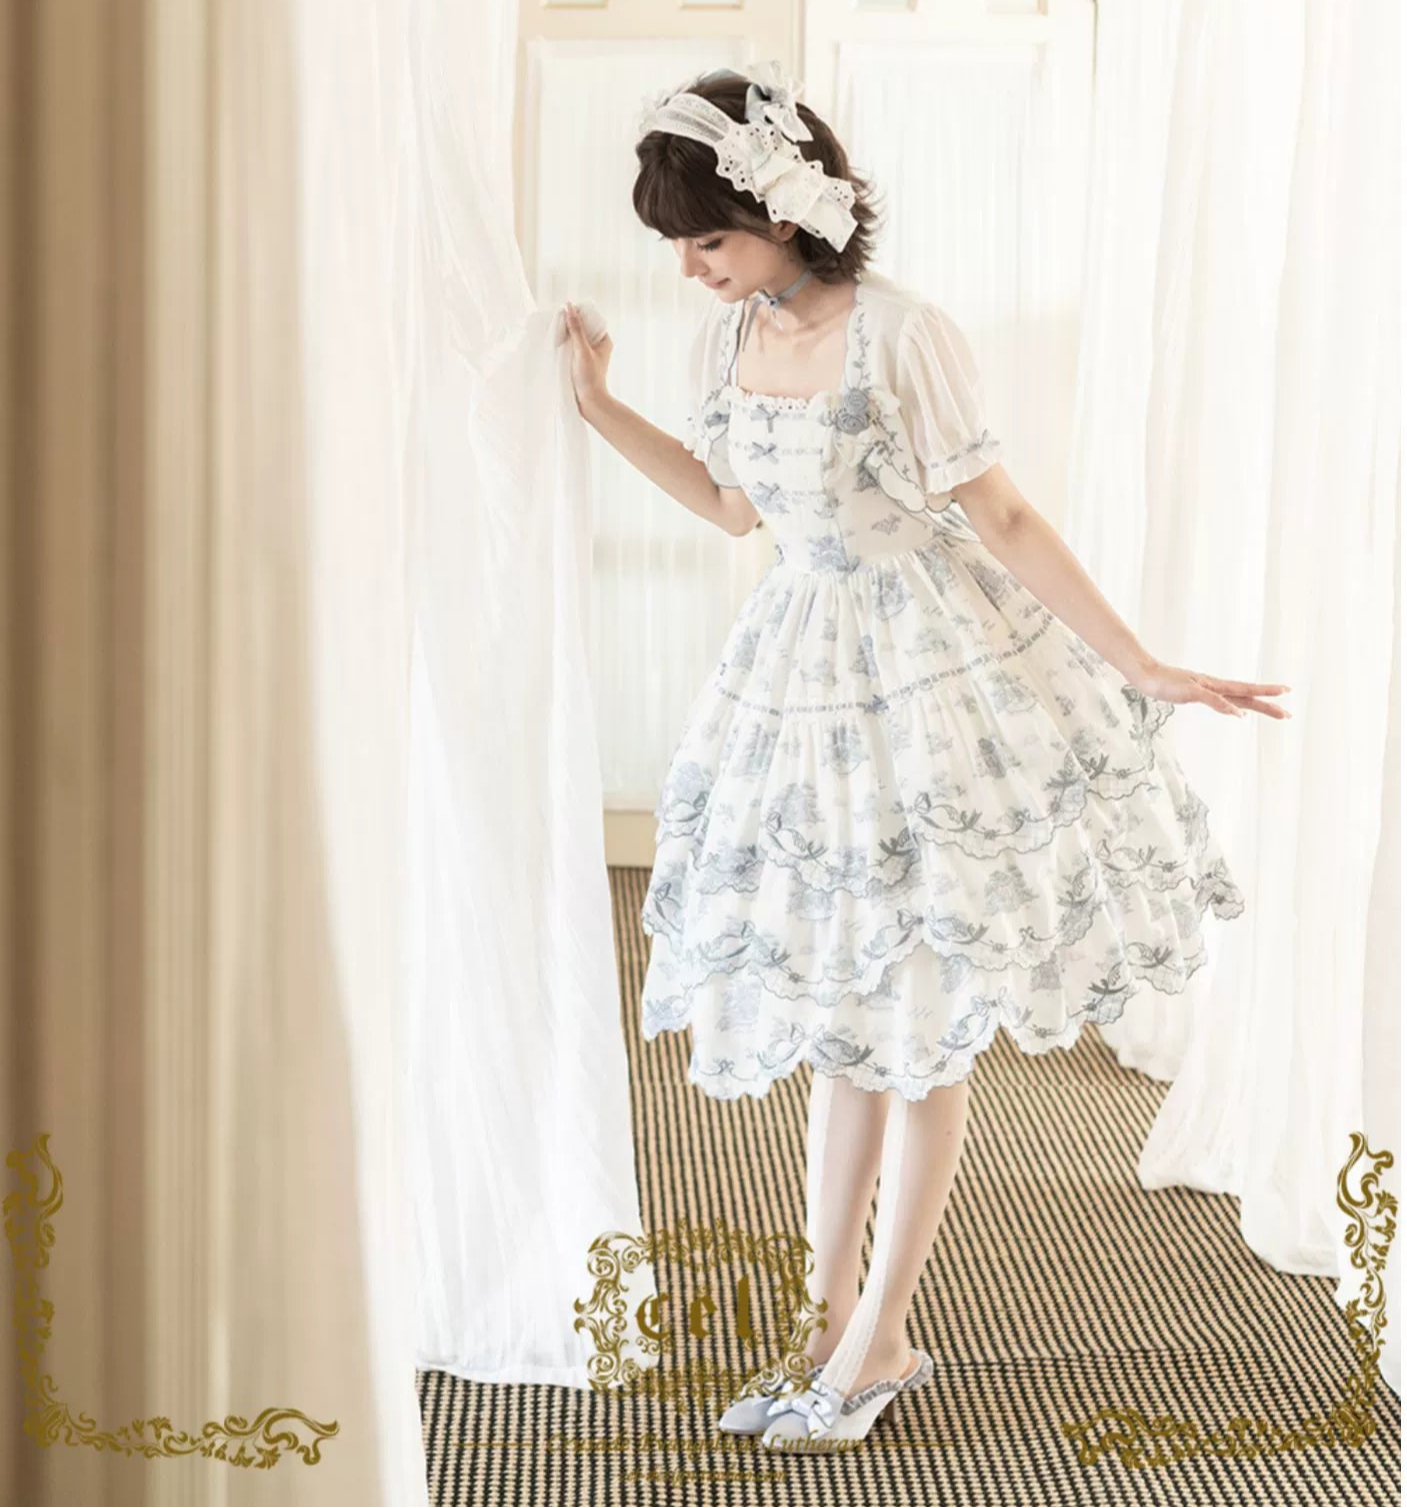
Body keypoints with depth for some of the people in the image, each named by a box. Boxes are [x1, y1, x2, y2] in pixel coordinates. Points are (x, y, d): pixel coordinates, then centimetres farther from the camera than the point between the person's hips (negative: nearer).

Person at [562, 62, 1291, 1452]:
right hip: (804, 678, 6)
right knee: (840, 1028, 13)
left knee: (917, 1035, 5)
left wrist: (1143, 670, -15)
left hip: (934, 684, -6)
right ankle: (838, 1323, 25)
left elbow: (1003, 520, -14)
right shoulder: (727, 335, 1)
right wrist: (596, 405, 12)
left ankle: (875, 1343, 18)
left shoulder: (900, 335, -19)